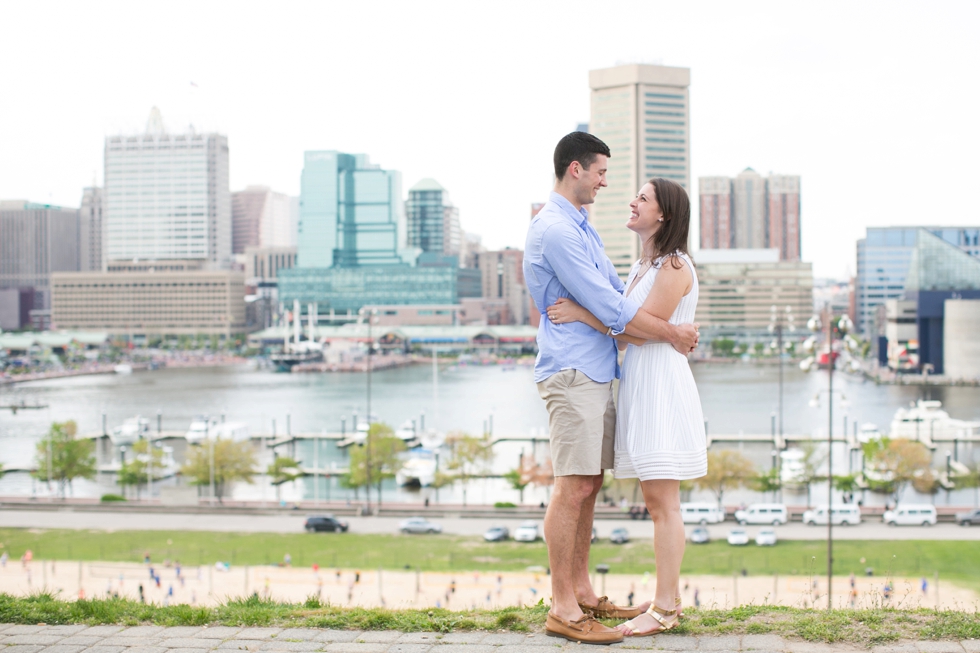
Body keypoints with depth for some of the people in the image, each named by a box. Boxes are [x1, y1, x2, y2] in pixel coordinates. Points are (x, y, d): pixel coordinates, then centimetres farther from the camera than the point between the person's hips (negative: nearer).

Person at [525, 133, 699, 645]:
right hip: (571, 371, -10)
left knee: (589, 485, 12)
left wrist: (674, 326, 15)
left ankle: (581, 593, 20)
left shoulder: (581, 226, 19)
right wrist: (671, 333, -9)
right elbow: (606, 305, -17)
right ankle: (562, 610, -6)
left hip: (595, 371, 10)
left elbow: (615, 288, 27)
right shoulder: (554, 229, -15)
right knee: (573, 487, -9)